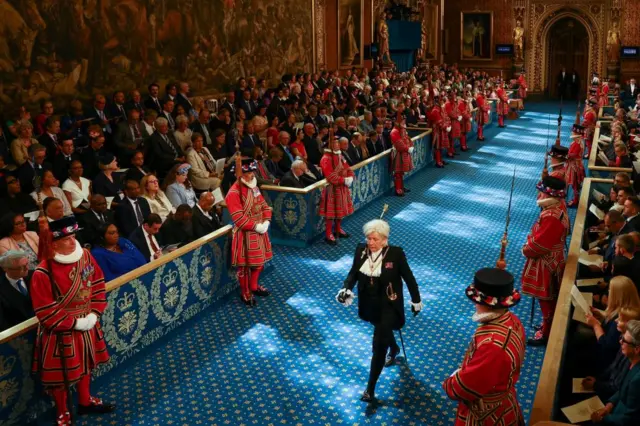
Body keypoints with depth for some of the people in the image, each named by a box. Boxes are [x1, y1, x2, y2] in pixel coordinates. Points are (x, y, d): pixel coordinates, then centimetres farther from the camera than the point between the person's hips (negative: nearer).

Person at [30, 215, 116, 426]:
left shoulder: (85, 256, -9)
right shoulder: (43, 273, -26)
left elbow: (98, 285, 2)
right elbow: (46, 312, -22)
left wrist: (94, 314, -7)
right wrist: (74, 323, -18)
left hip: (87, 325, 6)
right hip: (61, 333, -6)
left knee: (85, 364, 24)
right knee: (61, 374, 11)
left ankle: (85, 401, 46)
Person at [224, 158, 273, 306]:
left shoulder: (254, 188, 8)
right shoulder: (234, 193, -19)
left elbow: (264, 206, 10)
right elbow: (239, 218, -24)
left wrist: (266, 223, -6)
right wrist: (256, 226, -21)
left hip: (260, 231, 8)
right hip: (245, 234, -8)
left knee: (260, 260, 19)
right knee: (246, 264, 4)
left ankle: (254, 286, 38)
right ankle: (245, 293, 20)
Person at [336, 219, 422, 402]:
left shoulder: (396, 253, -20)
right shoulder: (361, 250, -10)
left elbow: (408, 277, -8)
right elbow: (353, 273, 0)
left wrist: (416, 300, 2)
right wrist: (345, 289, -20)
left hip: (388, 305, -5)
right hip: (369, 303, 5)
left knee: (378, 344, -7)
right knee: (383, 330, 30)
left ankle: (370, 389, 1)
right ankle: (394, 348, 65)